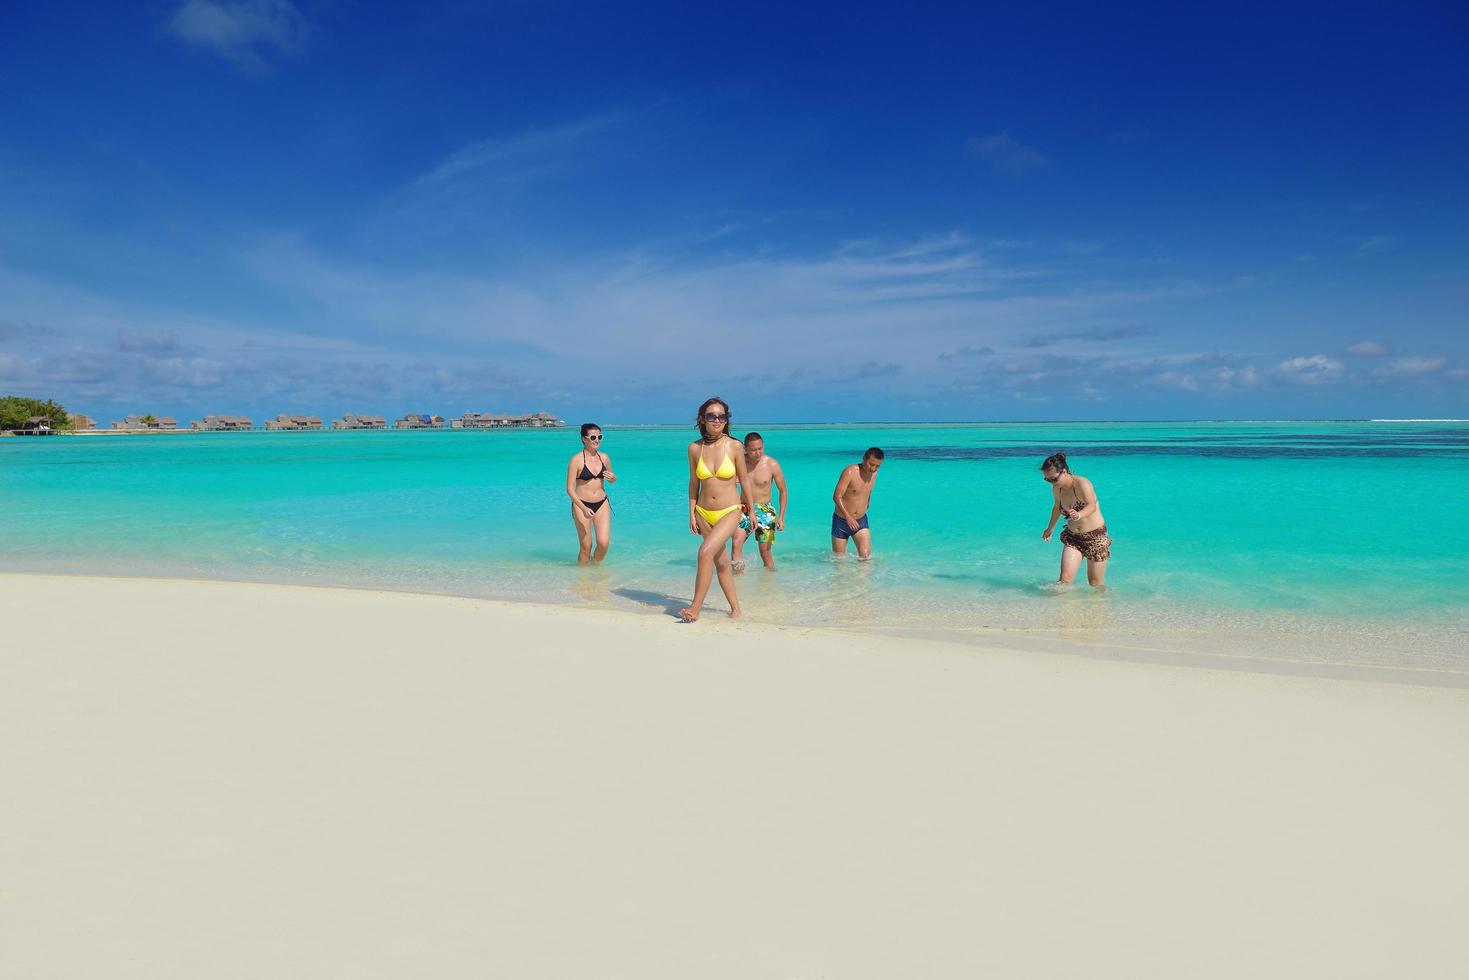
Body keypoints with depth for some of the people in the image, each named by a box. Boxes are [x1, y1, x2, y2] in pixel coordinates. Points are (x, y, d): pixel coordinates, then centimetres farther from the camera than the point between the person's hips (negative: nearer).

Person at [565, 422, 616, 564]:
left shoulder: (604, 457, 5)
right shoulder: (576, 460, -10)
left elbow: (613, 480, 21)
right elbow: (569, 489, -12)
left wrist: (612, 477, -5)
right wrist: (584, 508, -22)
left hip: (602, 504, 4)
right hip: (582, 505, -4)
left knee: (604, 543, -8)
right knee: (586, 547, -1)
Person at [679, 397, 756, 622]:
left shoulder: (734, 447, -9)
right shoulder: (694, 448, -2)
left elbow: (744, 481, 1)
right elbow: (694, 483, 7)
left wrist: (752, 511, 7)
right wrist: (692, 513, 5)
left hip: (729, 512, -4)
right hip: (704, 513, 4)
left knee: (706, 551, -22)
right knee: (721, 562, 12)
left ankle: (695, 608, -14)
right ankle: (735, 608, 27)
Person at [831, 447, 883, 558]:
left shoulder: (874, 474, 1)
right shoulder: (850, 472, -18)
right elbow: (836, 496, -24)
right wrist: (848, 516, -34)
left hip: (861, 521, 4)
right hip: (841, 520, -4)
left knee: (866, 556, -14)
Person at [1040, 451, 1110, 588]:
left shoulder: (1082, 483, -21)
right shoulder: (1056, 489, -2)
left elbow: (1092, 505, -38)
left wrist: (1079, 515, -59)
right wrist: (1050, 528, 32)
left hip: (1095, 537, -5)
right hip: (1072, 537, 5)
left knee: (1096, 584, 6)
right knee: (1065, 578, -15)